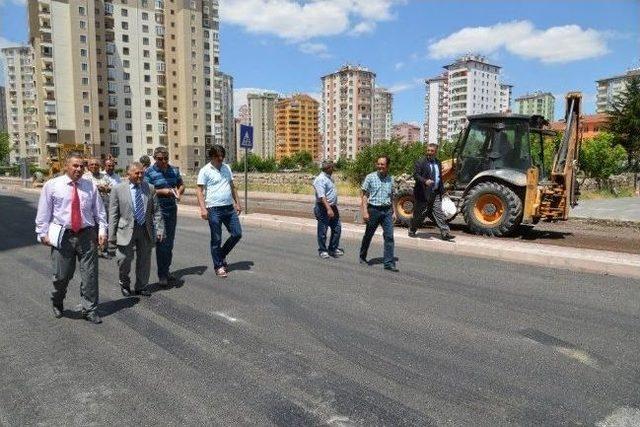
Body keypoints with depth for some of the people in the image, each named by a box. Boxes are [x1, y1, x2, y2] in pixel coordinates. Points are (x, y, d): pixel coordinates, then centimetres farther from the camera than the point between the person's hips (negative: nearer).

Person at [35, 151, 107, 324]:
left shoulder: (90, 186, 6)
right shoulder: (52, 185, 2)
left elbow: (100, 211, 9)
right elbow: (43, 212, 4)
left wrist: (102, 230, 0)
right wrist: (43, 233, 0)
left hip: (87, 234, 2)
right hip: (63, 236, -1)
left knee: (90, 274, 4)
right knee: (62, 275, 5)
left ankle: (90, 310, 18)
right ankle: (57, 303, 35)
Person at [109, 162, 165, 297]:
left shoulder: (150, 188, 4)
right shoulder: (118, 189, -3)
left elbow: (156, 211, 5)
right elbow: (113, 214, -3)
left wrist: (160, 229, -1)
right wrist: (112, 235, -6)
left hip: (146, 230, 3)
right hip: (126, 230, -2)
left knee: (144, 260, 10)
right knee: (124, 259, 0)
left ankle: (141, 287, 28)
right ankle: (124, 284, 28)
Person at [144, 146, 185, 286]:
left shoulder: (174, 171, 10)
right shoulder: (149, 172, -5)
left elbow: (181, 185, 19)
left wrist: (178, 192, -2)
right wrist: (162, 192, -19)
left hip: (172, 209, 5)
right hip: (158, 211, -5)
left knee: (169, 243, 12)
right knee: (161, 243, -5)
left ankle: (166, 271, 25)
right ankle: (162, 275, 3)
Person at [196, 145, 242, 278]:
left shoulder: (226, 168, 12)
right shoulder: (205, 171, -5)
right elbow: (199, 191, -8)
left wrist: (237, 203, 15)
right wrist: (203, 208, -18)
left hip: (229, 208, 6)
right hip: (214, 209, -6)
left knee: (237, 234, 6)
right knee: (216, 240, 2)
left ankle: (222, 255, 27)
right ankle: (219, 266, 15)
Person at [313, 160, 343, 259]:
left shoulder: (329, 178, 14)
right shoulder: (320, 179, -17)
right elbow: (322, 196, -26)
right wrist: (328, 209, -33)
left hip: (332, 207, 9)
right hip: (324, 208, -9)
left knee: (337, 228, 9)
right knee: (323, 230, 3)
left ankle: (333, 249, 20)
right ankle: (322, 250, 15)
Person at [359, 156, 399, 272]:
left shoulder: (390, 179, 8)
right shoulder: (370, 177, -4)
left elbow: (392, 197, 16)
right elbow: (364, 195, -4)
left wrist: (394, 212, 11)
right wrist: (365, 211, -11)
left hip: (387, 211, 3)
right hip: (374, 210, -3)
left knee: (389, 236, -5)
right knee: (368, 235, 10)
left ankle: (389, 263, -2)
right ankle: (362, 257, 30)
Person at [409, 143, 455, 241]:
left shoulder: (438, 163, 14)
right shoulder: (420, 162, -7)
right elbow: (416, 175, -15)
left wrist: (441, 189, 17)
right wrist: (425, 181, -31)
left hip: (435, 193, 5)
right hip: (424, 193, -5)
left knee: (438, 213, -1)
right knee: (419, 214, 5)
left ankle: (445, 233, -2)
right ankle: (412, 231, 23)